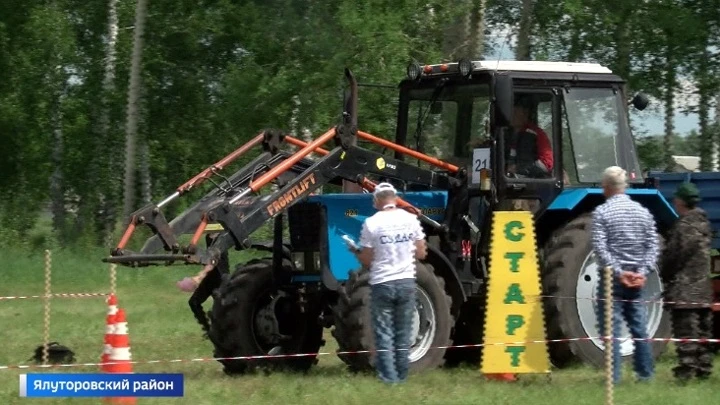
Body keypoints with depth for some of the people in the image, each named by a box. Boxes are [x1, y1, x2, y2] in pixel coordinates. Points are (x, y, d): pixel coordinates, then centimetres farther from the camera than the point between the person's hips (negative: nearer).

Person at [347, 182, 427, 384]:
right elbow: (421, 253, 8)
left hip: (382, 284, -3)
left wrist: (356, 252, 16)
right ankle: (402, 377, 13)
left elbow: (366, 260, -5)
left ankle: (388, 379, -4)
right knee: (403, 334, 11)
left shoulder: (372, 223, -8)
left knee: (384, 334, 2)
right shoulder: (410, 219, 1)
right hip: (406, 282, 3)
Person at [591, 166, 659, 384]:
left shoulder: (602, 212, -7)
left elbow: (600, 248, -16)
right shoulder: (642, 212, 7)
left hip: (612, 278, -5)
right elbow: (653, 246, 3)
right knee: (639, 327, 11)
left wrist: (618, 272, -16)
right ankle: (646, 374, 13)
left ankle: (614, 376, -6)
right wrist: (642, 272, -4)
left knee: (611, 328, -3)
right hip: (636, 279, 5)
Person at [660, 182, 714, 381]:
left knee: (685, 329, -9)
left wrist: (666, 275, 3)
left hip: (683, 290, -9)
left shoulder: (684, 225, -16)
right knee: (703, 331, 13)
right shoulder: (704, 223, 11)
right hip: (703, 289, 9)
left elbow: (673, 255, -15)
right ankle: (704, 367, 17)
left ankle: (686, 368, -12)